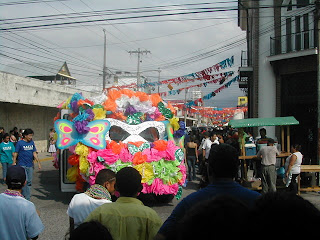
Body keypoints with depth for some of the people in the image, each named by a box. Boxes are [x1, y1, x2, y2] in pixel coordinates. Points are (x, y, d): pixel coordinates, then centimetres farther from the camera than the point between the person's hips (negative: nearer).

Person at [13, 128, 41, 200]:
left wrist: (38, 162, 11)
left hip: (30, 165, 5)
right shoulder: (20, 143, -7)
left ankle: (28, 198, 18)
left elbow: (34, 153, 12)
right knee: (25, 181, -11)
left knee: (29, 182, 8)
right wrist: (14, 163, -9)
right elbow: (15, 153, -4)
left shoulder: (32, 142, 7)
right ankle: (24, 196, 3)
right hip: (22, 165, -5)